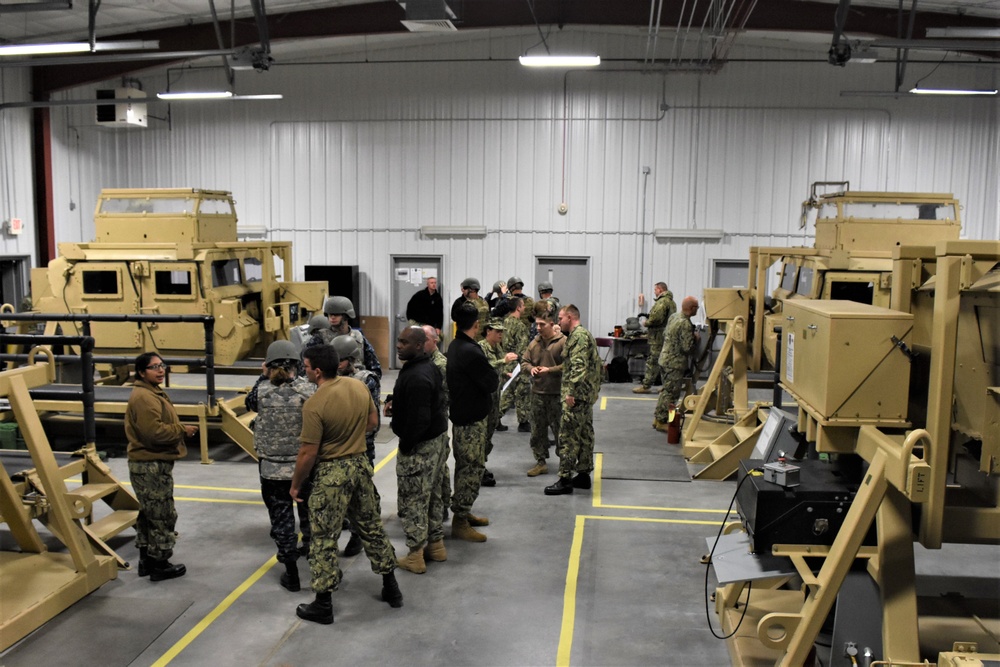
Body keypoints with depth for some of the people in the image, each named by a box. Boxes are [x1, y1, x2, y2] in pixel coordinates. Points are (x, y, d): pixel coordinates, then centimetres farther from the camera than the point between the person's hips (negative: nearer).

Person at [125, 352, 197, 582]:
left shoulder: (152, 393, 15)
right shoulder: (144, 397, -19)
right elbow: (154, 431, -27)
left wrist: (179, 429, 5)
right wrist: (183, 430, -16)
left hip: (150, 463, 11)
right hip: (151, 466, -11)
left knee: (149, 514, 19)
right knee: (162, 515, -2)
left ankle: (147, 560, 30)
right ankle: (160, 565, 8)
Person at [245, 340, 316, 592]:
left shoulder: (262, 390, -12)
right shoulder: (308, 388, -14)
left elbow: (249, 403, 9)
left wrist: (262, 377, 13)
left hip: (272, 468, -1)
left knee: (281, 516, 9)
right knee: (308, 510, 25)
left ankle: (292, 574, 13)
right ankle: (310, 546, 47)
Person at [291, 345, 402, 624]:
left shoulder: (314, 405, -22)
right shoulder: (359, 386, -3)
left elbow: (308, 454, -18)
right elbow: (373, 422, 10)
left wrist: (296, 485, -4)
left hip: (332, 473, -7)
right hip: (361, 464, 7)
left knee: (324, 539, 6)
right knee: (372, 528, 19)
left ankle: (323, 605, 16)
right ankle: (391, 588, 31)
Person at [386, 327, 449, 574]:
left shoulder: (416, 377, -25)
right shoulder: (428, 367, 7)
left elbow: (419, 419, -28)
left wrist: (405, 446, -17)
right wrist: (396, 407, 4)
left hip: (420, 445, -10)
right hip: (437, 439, 10)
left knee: (413, 501, 1)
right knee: (432, 495, 20)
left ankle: (415, 556, 10)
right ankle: (436, 544, 33)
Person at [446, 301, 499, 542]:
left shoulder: (454, 346, 7)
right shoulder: (471, 352, -23)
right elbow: (491, 383, -20)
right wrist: (492, 375, 0)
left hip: (459, 415, 10)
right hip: (472, 419, -10)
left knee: (465, 466, 18)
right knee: (473, 468, -3)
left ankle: (463, 512, 30)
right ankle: (460, 522, 2)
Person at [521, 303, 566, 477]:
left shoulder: (563, 342, -9)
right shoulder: (535, 342, 9)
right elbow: (524, 362, 13)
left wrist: (550, 370, -19)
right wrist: (531, 368, -8)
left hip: (556, 394, -6)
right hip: (537, 393, 6)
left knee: (560, 430, 1)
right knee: (537, 430, 10)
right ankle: (541, 462, 20)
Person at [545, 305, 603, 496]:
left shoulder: (579, 336, -15)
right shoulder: (584, 334, 19)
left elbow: (579, 367, -24)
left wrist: (571, 392, -26)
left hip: (577, 396, -11)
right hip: (587, 394, 11)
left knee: (568, 436, -8)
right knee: (585, 434, 14)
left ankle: (565, 480, -6)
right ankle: (584, 474, 21)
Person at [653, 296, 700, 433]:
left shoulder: (673, 316, 7)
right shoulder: (686, 324, -21)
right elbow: (687, 348, -23)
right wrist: (695, 338, -4)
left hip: (665, 358, 10)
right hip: (675, 362, -10)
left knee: (666, 390, 19)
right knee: (671, 393, -1)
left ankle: (658, 418, 25)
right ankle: (662, 421, 5)